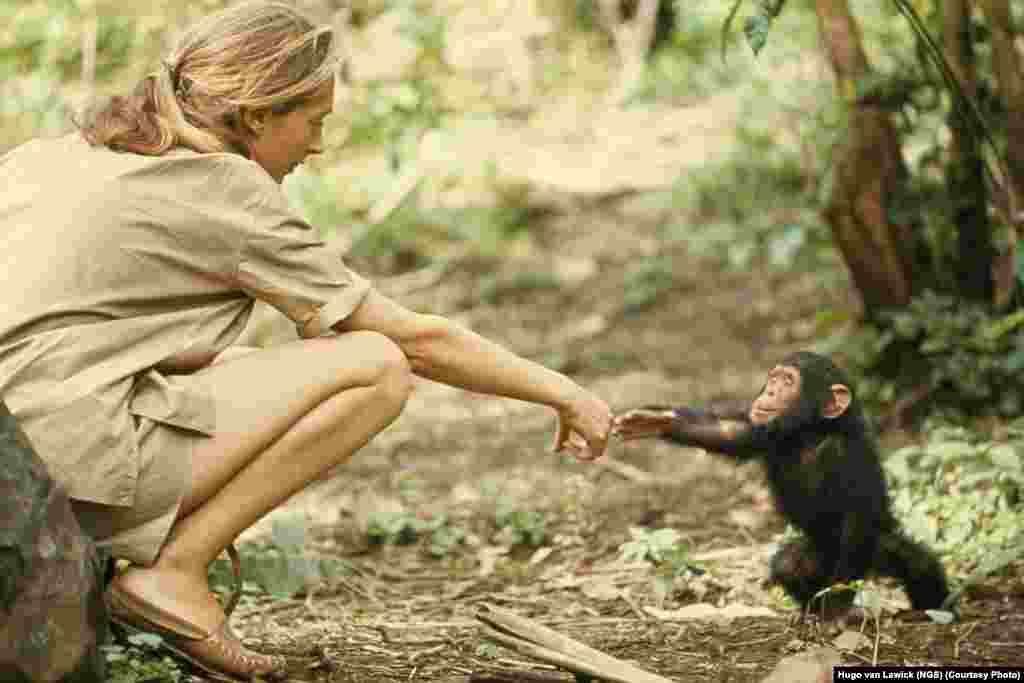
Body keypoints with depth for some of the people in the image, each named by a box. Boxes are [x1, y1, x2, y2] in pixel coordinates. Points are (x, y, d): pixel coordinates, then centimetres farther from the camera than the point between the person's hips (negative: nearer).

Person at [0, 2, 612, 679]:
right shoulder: (232, 192, -2)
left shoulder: (61, 153, 19)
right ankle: (174, 570, -5)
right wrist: (559, 390, 12)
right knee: (378, 366, -4)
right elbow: (418, 339, 1)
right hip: (73, 451, -8)